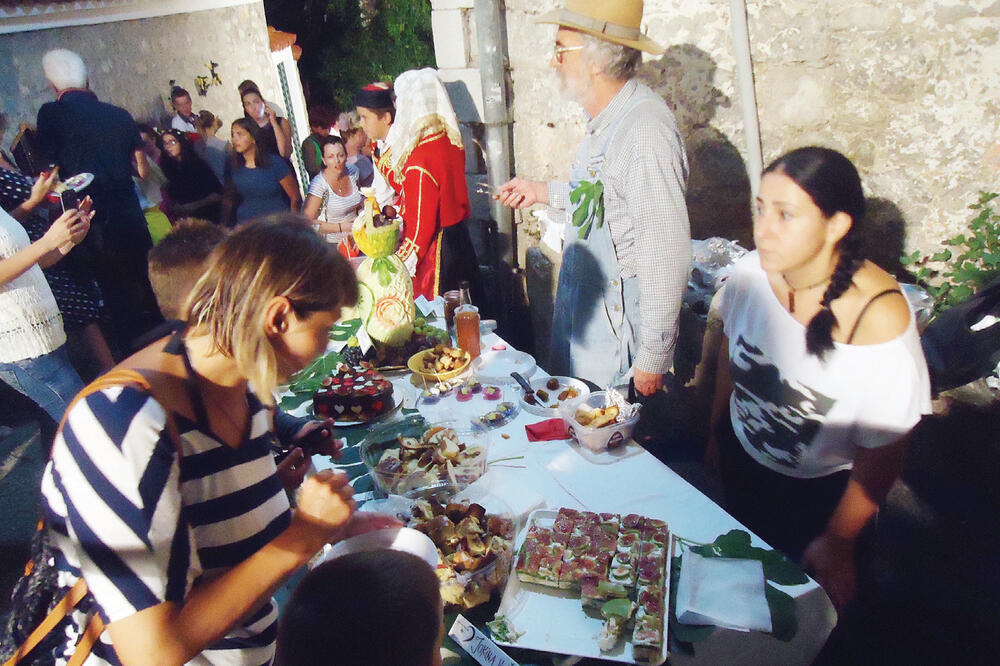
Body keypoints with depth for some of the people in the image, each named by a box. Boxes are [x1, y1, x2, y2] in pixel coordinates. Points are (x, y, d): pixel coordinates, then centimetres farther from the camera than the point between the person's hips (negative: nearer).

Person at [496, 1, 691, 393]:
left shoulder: (645, 129, -25)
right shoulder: (604, 119, 5)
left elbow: (667, 254, -26)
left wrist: (652, 359, -22)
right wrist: (541, 192, 25)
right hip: (580, 312, 9)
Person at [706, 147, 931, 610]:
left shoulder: (880, 322, -33)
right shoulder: (750, 272, -21)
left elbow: (879, 457, -20)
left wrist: (837, 542, -8)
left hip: (821, 494, -4)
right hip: (741, 463, 4)